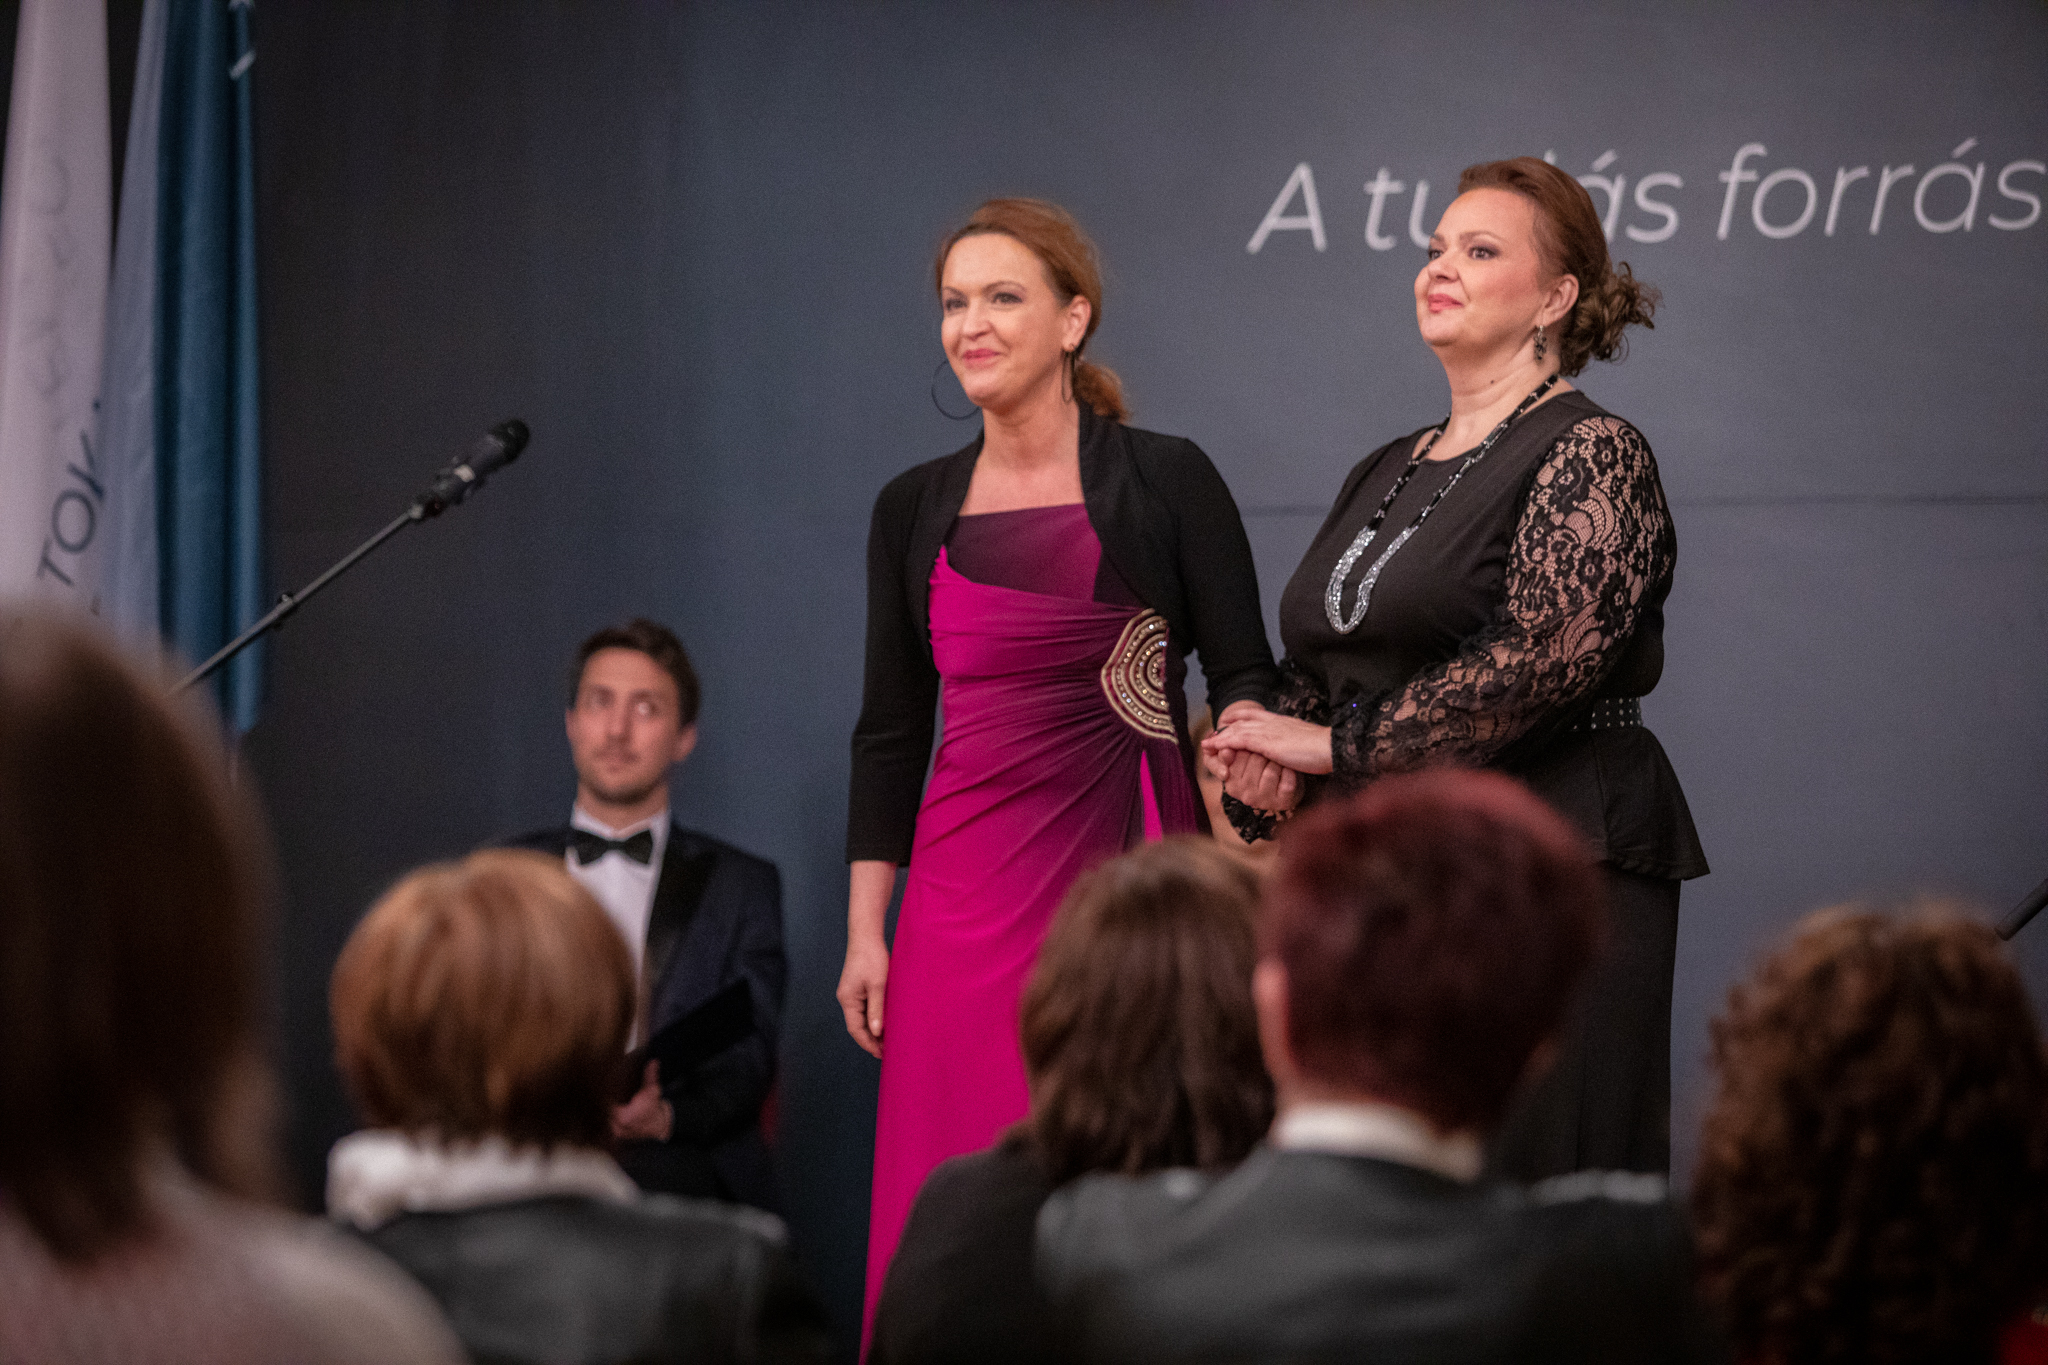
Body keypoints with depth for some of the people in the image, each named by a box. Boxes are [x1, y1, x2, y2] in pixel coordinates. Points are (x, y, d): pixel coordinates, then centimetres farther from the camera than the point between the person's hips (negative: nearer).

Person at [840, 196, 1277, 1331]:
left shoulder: (1164, 480, 0)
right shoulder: (915, 506, 10)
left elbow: (1244, 674, 1)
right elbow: (890, 726, 12)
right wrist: (864, 931, 8)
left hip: (1129, 873, -3)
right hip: (970, 896, 3)